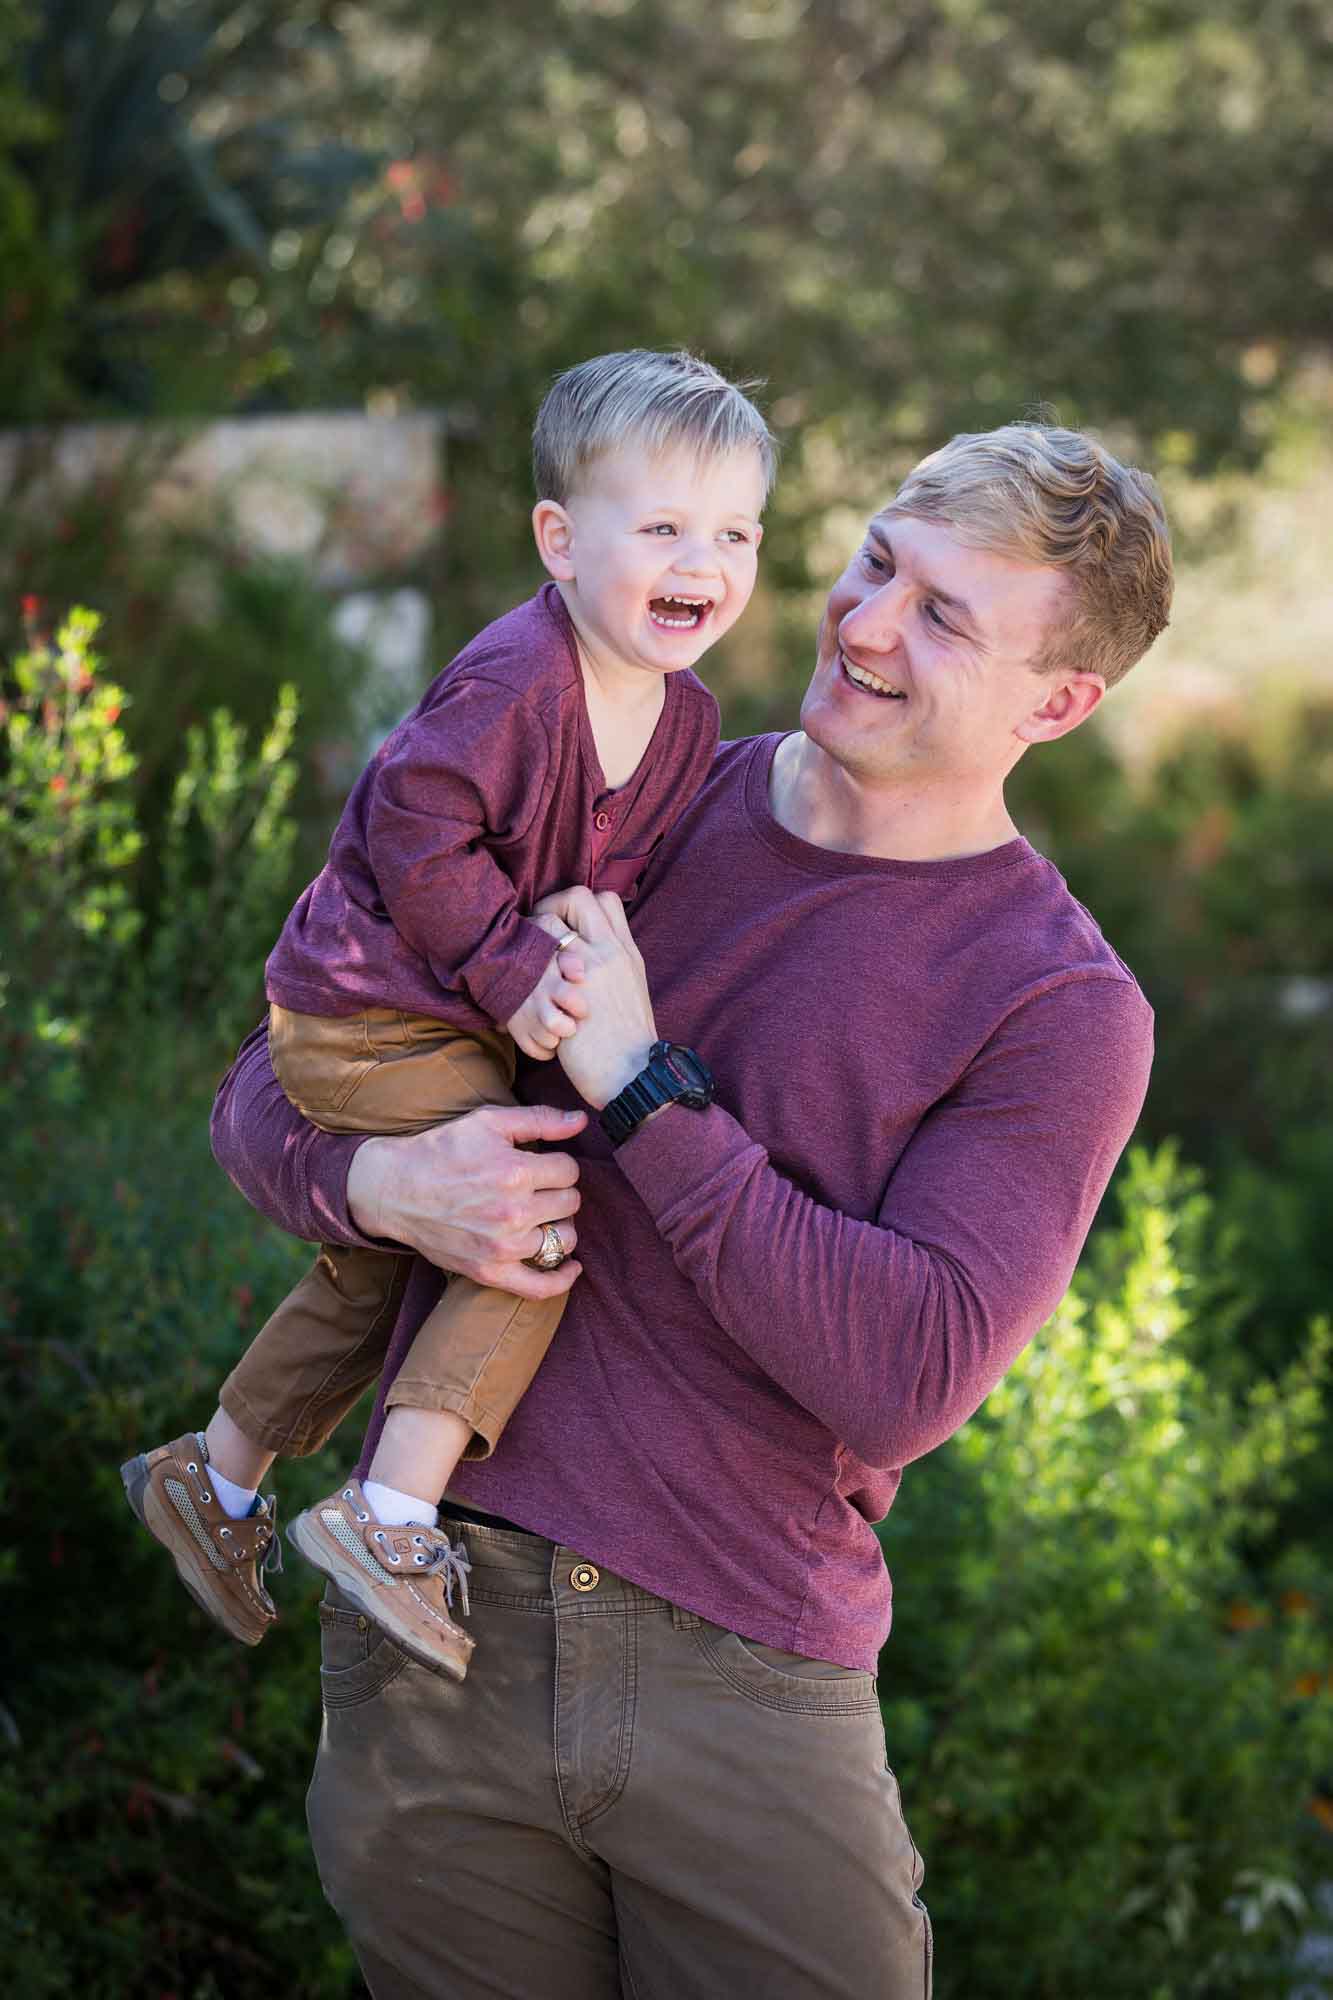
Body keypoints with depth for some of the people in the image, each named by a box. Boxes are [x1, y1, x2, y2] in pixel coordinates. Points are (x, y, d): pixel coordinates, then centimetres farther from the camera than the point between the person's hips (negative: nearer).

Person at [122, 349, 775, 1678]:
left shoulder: (686, 719, 2)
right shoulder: (514, 681, -26)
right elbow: (415, 831, -26)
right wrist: (510, 972, -27)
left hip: (456, 1020, 10)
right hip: (361, 1019, -10)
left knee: (374, 1272, 24)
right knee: (540, 1220, -22)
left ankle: (214, 1478, 45)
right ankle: (392, 1517, -19)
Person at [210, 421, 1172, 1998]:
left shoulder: (1062, 1010, -3)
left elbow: (909, 1376, -16)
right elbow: (267, 1091, 11)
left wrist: (643, 1089, -16)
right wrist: (376, 1182, -13)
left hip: (745, 1688, -2)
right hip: (434, 1637, 3)